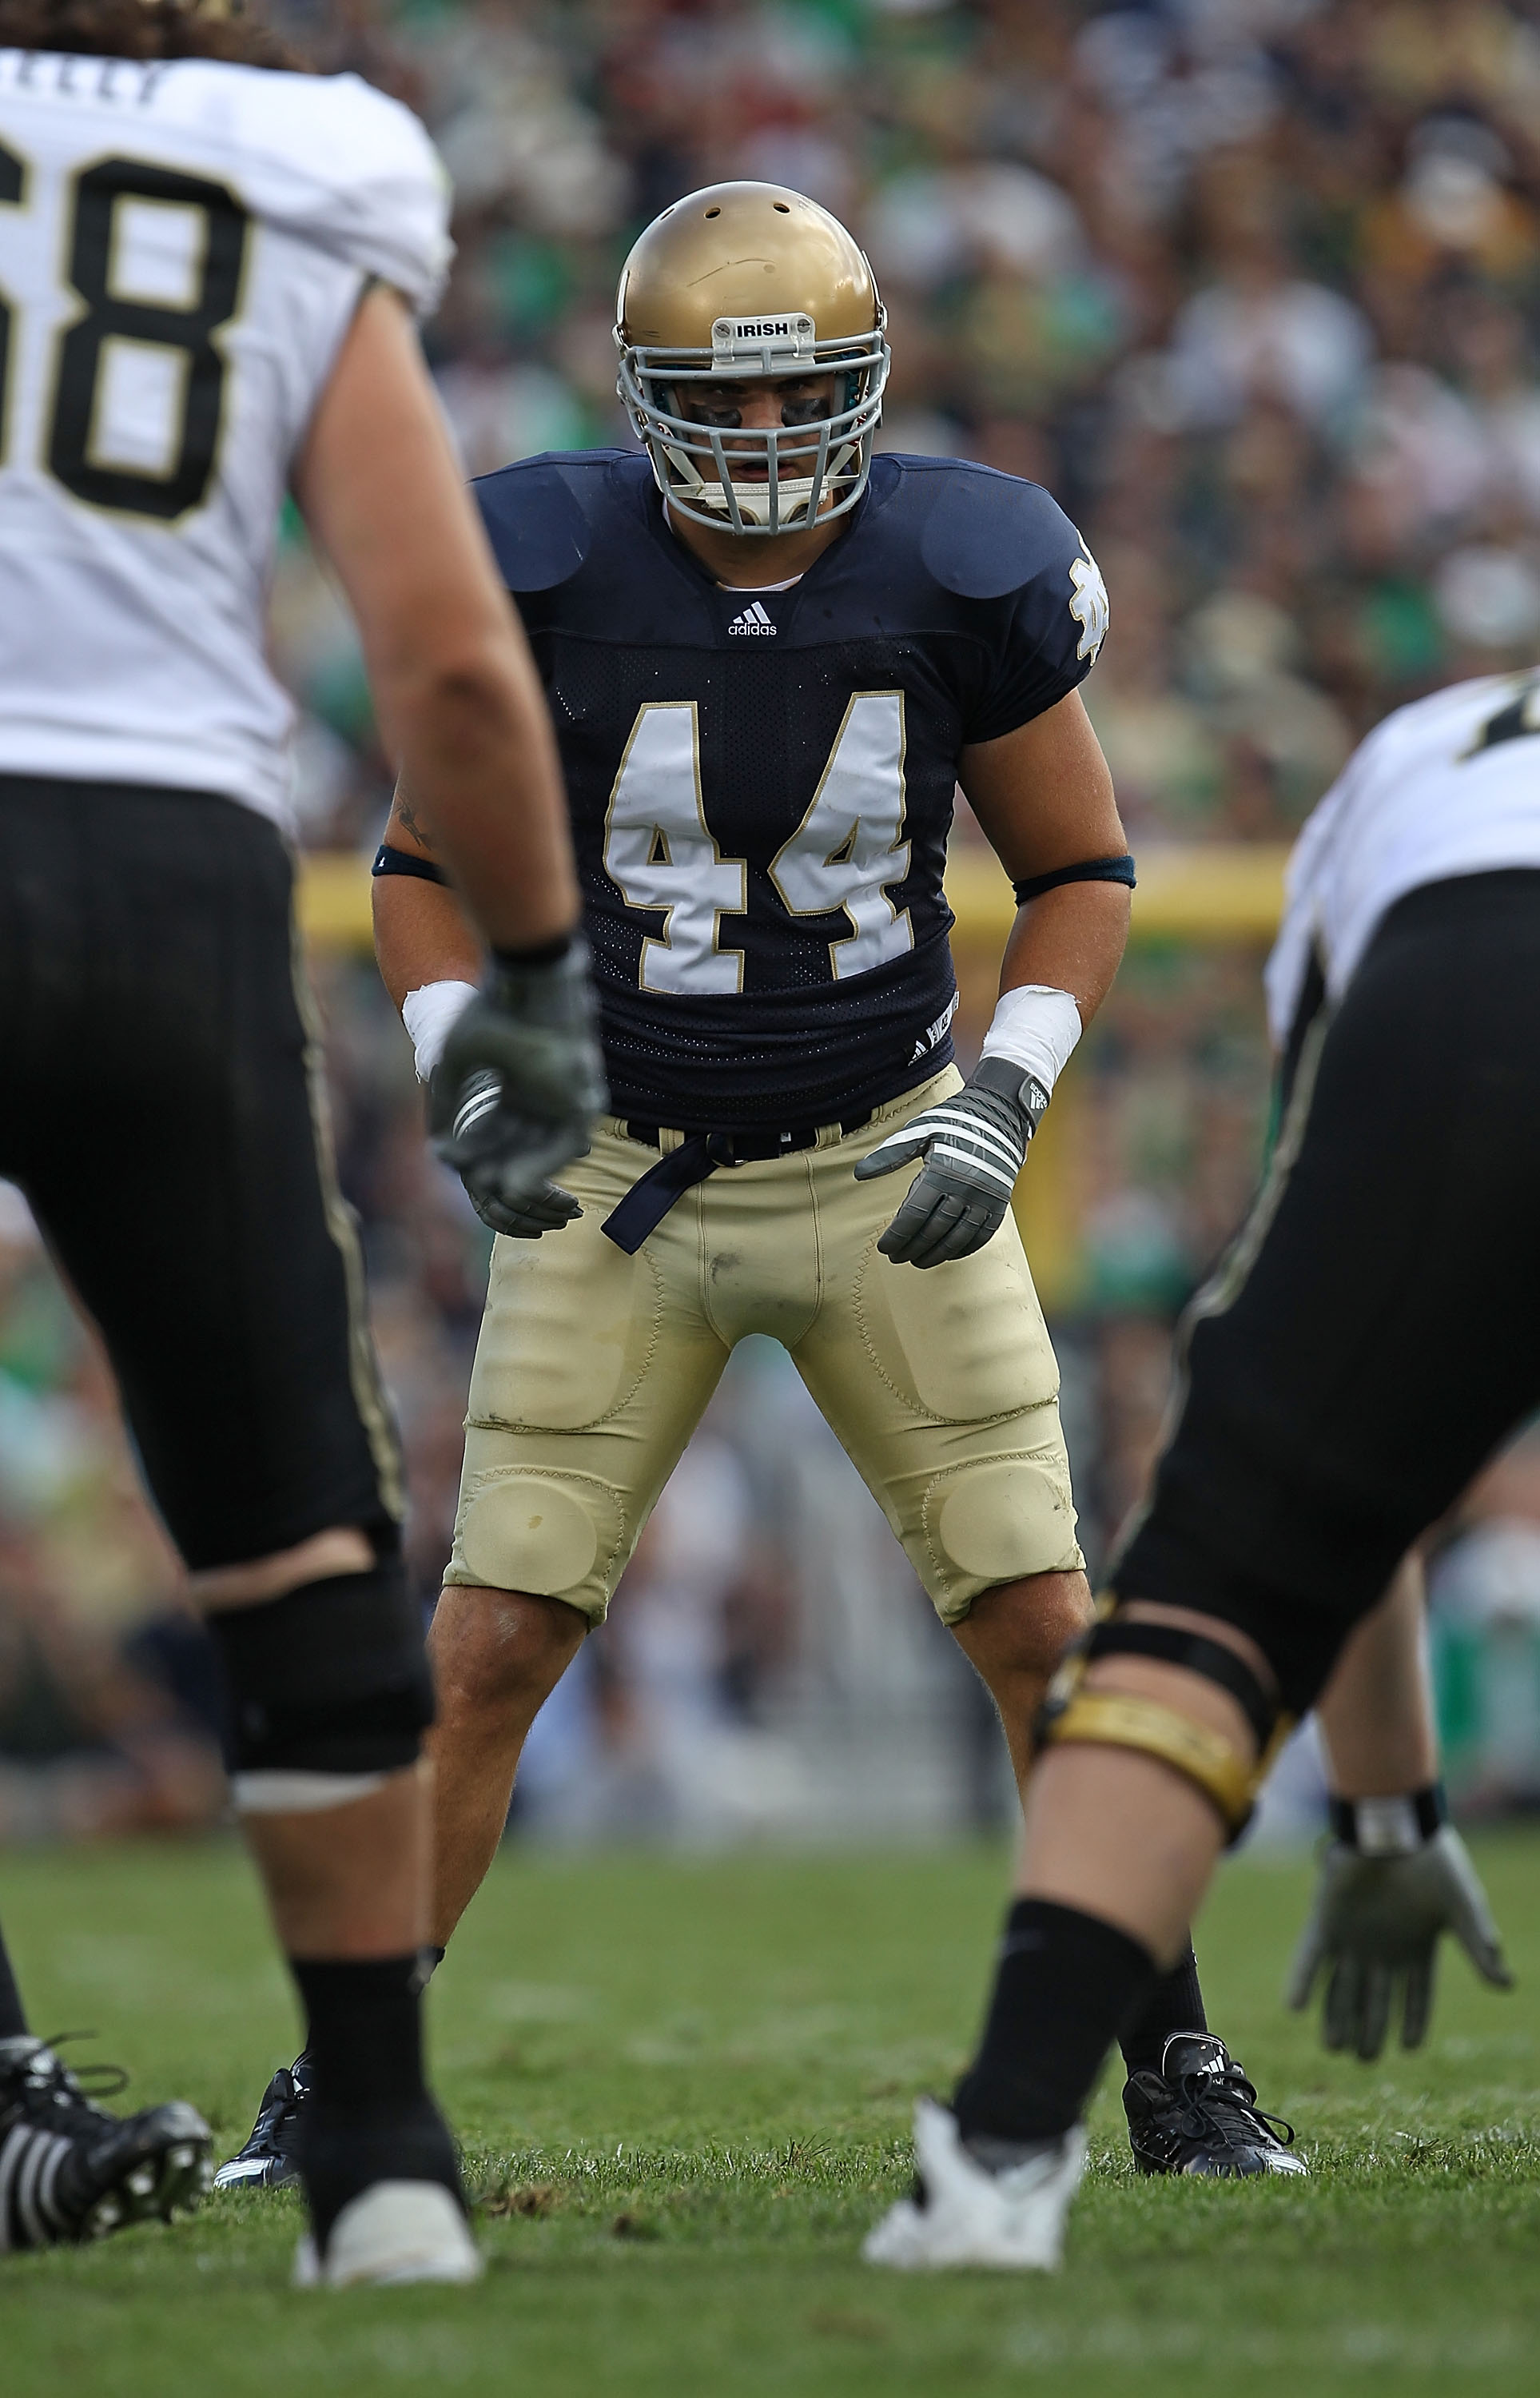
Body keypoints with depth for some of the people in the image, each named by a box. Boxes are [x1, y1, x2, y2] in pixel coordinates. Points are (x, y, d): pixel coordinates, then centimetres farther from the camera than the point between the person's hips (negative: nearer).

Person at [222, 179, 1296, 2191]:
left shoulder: (961, 579, -10)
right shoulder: (545, 581, -12)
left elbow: (1083, 874, 2)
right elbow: (424, 867, 1)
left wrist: (1003, 1104, -12)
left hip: (885, 1174, 0)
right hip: (622, 1184, 0)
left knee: (1044, 1628, -5)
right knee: (489, 1650, -6)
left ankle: (1179, 2078, 9)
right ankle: (329, 2086, 7)